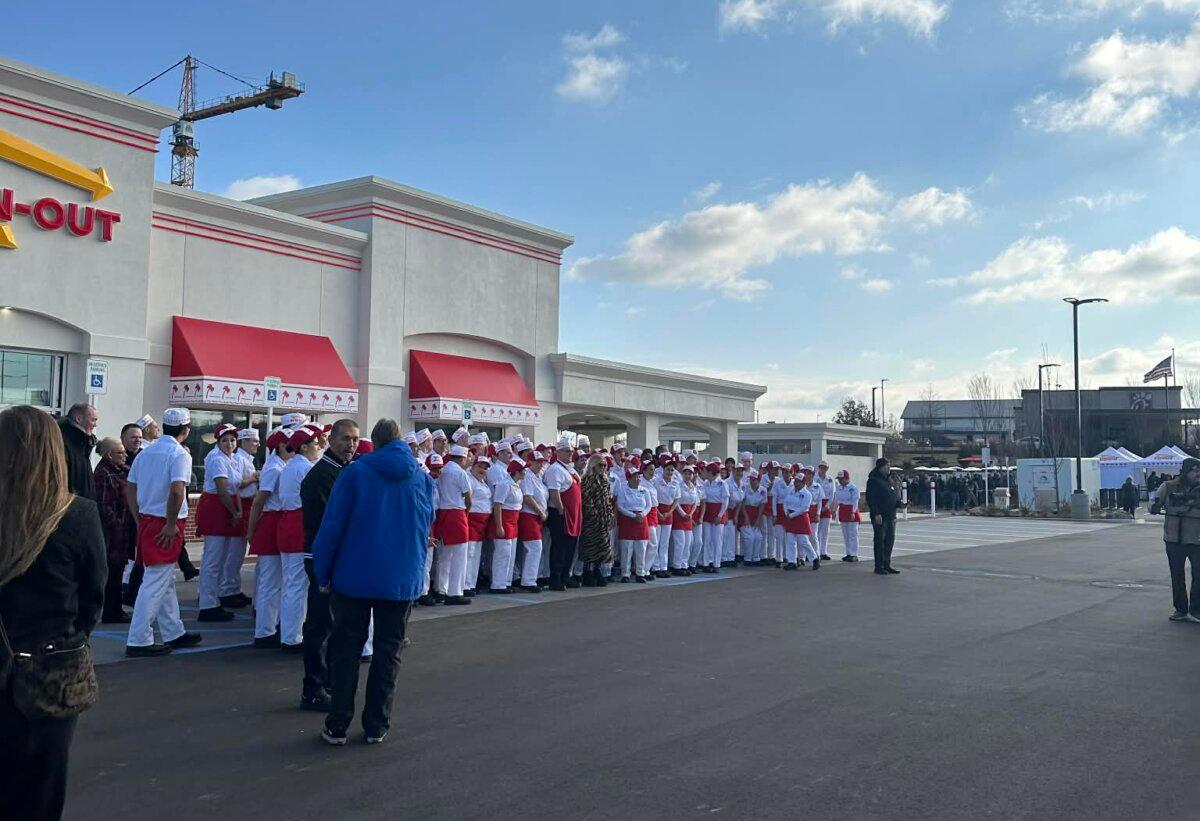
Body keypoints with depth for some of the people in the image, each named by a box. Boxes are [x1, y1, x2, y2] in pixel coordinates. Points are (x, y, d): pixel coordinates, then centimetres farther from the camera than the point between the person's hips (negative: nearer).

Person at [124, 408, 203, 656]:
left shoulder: (146, 452, 11)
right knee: (155, 583, -3)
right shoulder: (180, 454, -12)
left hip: (146, 521, 8)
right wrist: (171, 524, -16)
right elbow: (176, 491, -24)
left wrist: (139, 520, 15)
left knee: (166, 582, 17)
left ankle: (174, 633, 26)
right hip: (166, 524, -8)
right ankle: (138, 641, -1)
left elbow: (130, 488, 13)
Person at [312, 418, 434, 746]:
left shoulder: (356, 472, -7)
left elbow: (332, 525, -8)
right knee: (388, 653, 11)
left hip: (354, 577, -2)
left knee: (346, 650, 10)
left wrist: (322, 573, 1)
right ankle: (376, 726, 16)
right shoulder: (423, 478, 2)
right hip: (403, 580, 2)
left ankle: (337, 726, 12)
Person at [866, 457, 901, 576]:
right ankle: (879, 566, 2)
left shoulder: (889, 480, 16)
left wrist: (900, 503, 2)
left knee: (890, 540, 11)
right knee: (880, 541, -4)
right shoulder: (873, 480, -10)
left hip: (891, 517, 8)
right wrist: (876, 514, -22)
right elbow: (870, 499, -16)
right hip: (880, 517, -8)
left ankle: (886, 565, 20)